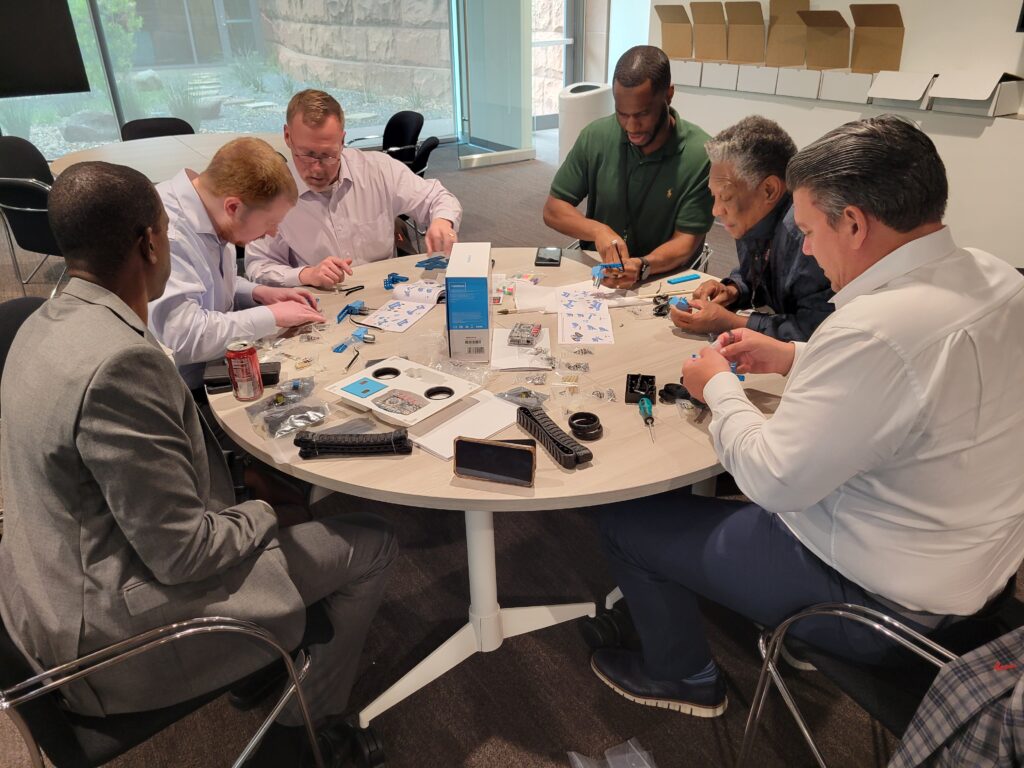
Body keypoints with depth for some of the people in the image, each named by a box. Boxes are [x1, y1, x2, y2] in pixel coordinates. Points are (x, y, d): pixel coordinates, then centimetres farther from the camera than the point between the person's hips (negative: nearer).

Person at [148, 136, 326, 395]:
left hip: (218, 370, 8)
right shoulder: (165, 235, -28)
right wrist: (271, 315, -21)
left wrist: (257, 293, -1)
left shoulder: (205, 211, 0)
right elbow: (185, 337, -33)